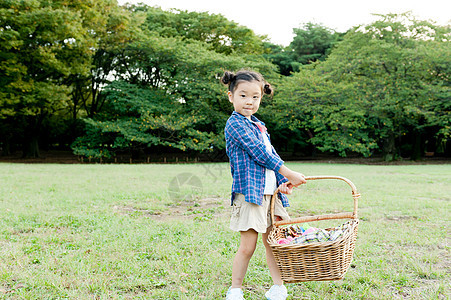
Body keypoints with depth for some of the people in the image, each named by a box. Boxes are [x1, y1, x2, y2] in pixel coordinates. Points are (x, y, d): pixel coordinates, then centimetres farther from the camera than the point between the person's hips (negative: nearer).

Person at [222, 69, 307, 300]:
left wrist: (282, 181, 0)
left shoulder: (259, 126, 19)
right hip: (249, 191, -8)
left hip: (269, 192, 8)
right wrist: (288, 173, -14)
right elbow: (259, 152, -14)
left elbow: (271, 153, 16)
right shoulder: (235, 123, -8)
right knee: (247, 246, -5)